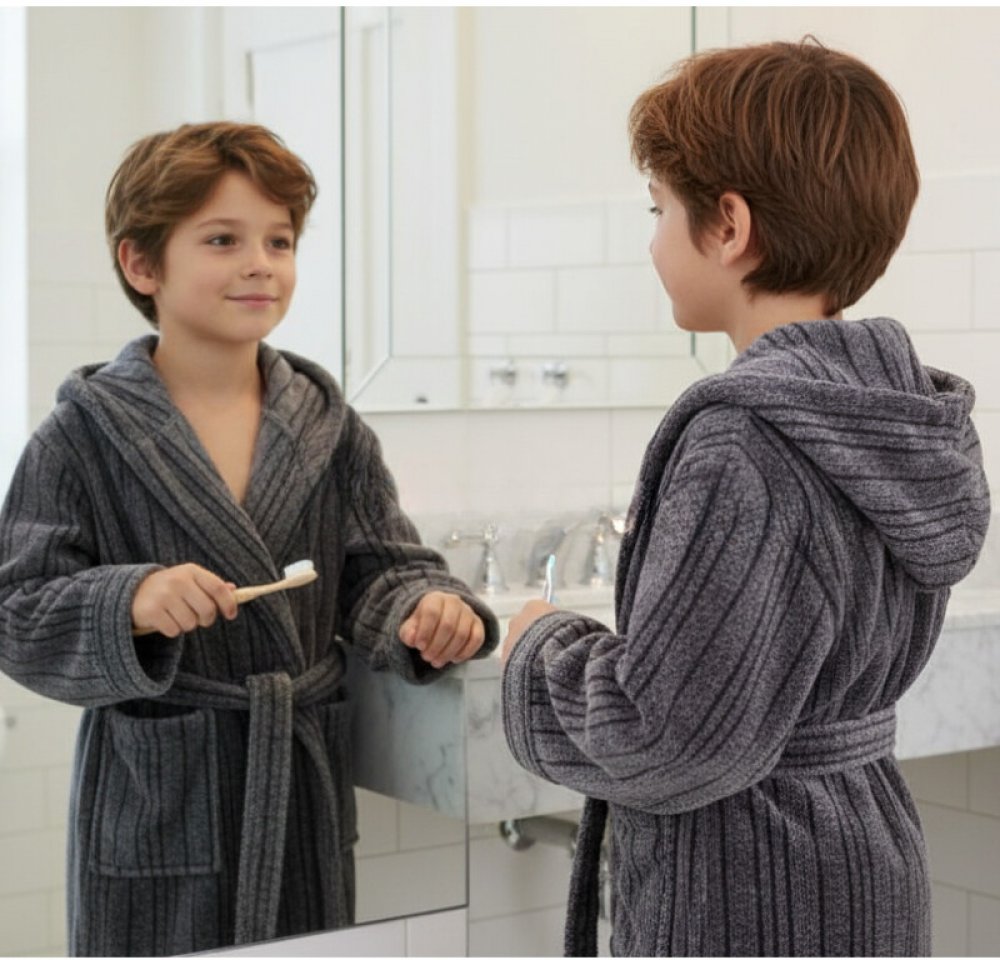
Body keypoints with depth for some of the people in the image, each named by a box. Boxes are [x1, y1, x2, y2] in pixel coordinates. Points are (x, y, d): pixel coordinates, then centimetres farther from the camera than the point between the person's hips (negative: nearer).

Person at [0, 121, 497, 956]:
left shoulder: (330, 428, 5)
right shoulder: (85, 436, -6)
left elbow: (379, 571, 3)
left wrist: (426, 612, -19)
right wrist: (129, 604, -27)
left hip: (305, 793, 4)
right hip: (156, 803, -3)